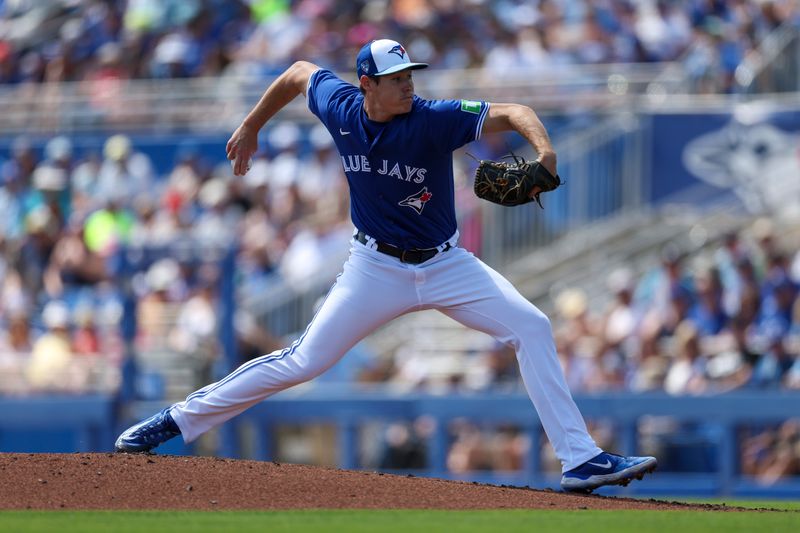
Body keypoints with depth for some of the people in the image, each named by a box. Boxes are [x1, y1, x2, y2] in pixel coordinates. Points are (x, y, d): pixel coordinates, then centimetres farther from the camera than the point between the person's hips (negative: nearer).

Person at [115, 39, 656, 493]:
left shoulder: (434, 120, -21)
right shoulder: (341, 108, -12)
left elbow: (511, 112, -30)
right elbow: (299, 72, 9)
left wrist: (544, 151, -49)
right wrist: (251, 127, 17)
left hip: (445, 264, 0)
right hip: (377, 265, 0)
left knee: (532, 328, -15)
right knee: (303, 361, -3)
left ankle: (580, 459, -13)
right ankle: (181, 419, 10)